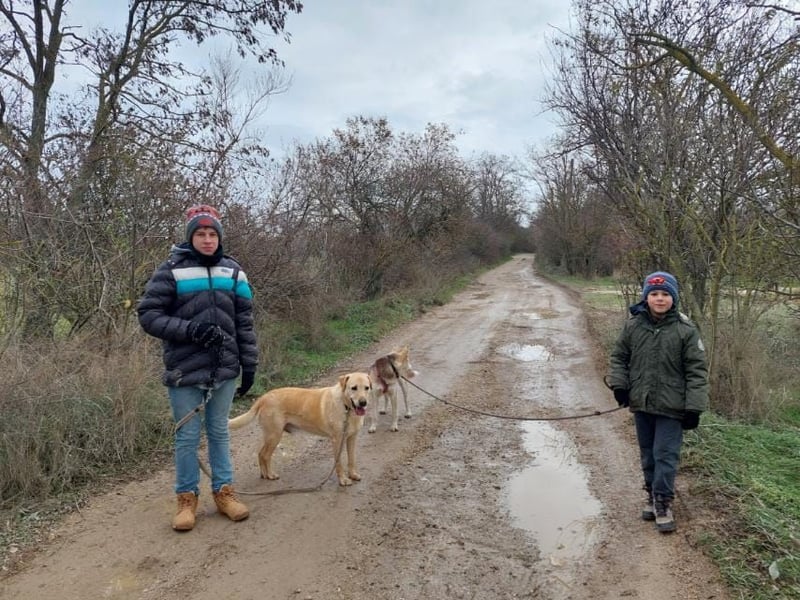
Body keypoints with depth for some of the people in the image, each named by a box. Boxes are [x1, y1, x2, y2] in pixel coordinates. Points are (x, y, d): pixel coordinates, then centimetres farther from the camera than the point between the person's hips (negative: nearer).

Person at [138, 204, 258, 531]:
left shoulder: (232, 271, 5)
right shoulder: (171, 270, -5)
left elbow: (244, 321, 8)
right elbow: (148, 314, -6)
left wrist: (249, 364, 6)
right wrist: (189, 329, -19)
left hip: (224, 369, 3)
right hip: (185, 370, -3)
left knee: (219, 432, 15)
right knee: (187, 436, 8)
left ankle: (224, 491, 28)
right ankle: (187, 498, 24)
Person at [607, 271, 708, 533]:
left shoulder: (686, 330, -10)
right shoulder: (633, 325, -2)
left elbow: (697, 370, -8)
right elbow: (618, 356, 10)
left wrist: (694, 408, -10)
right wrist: (619, 384, -4)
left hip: (671, 407, -3)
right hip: (641, 404, 4)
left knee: (665, 455, -1)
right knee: (648, 455, 15)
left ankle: (663, 503, 13)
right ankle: (653, 496, 31)